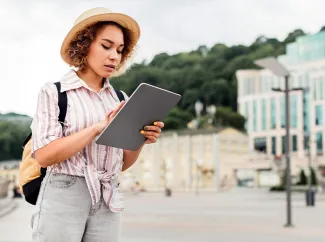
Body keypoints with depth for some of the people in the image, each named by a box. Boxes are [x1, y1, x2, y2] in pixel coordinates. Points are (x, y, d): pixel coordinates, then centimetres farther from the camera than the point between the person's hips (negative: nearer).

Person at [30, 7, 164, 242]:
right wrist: (98, 128, -19)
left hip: (107, 203, 4)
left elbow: (121, 164, 12)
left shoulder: (120, 100, 9)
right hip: (63, 199, -4)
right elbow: (44, 155, -13)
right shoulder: (53, 92, -3)